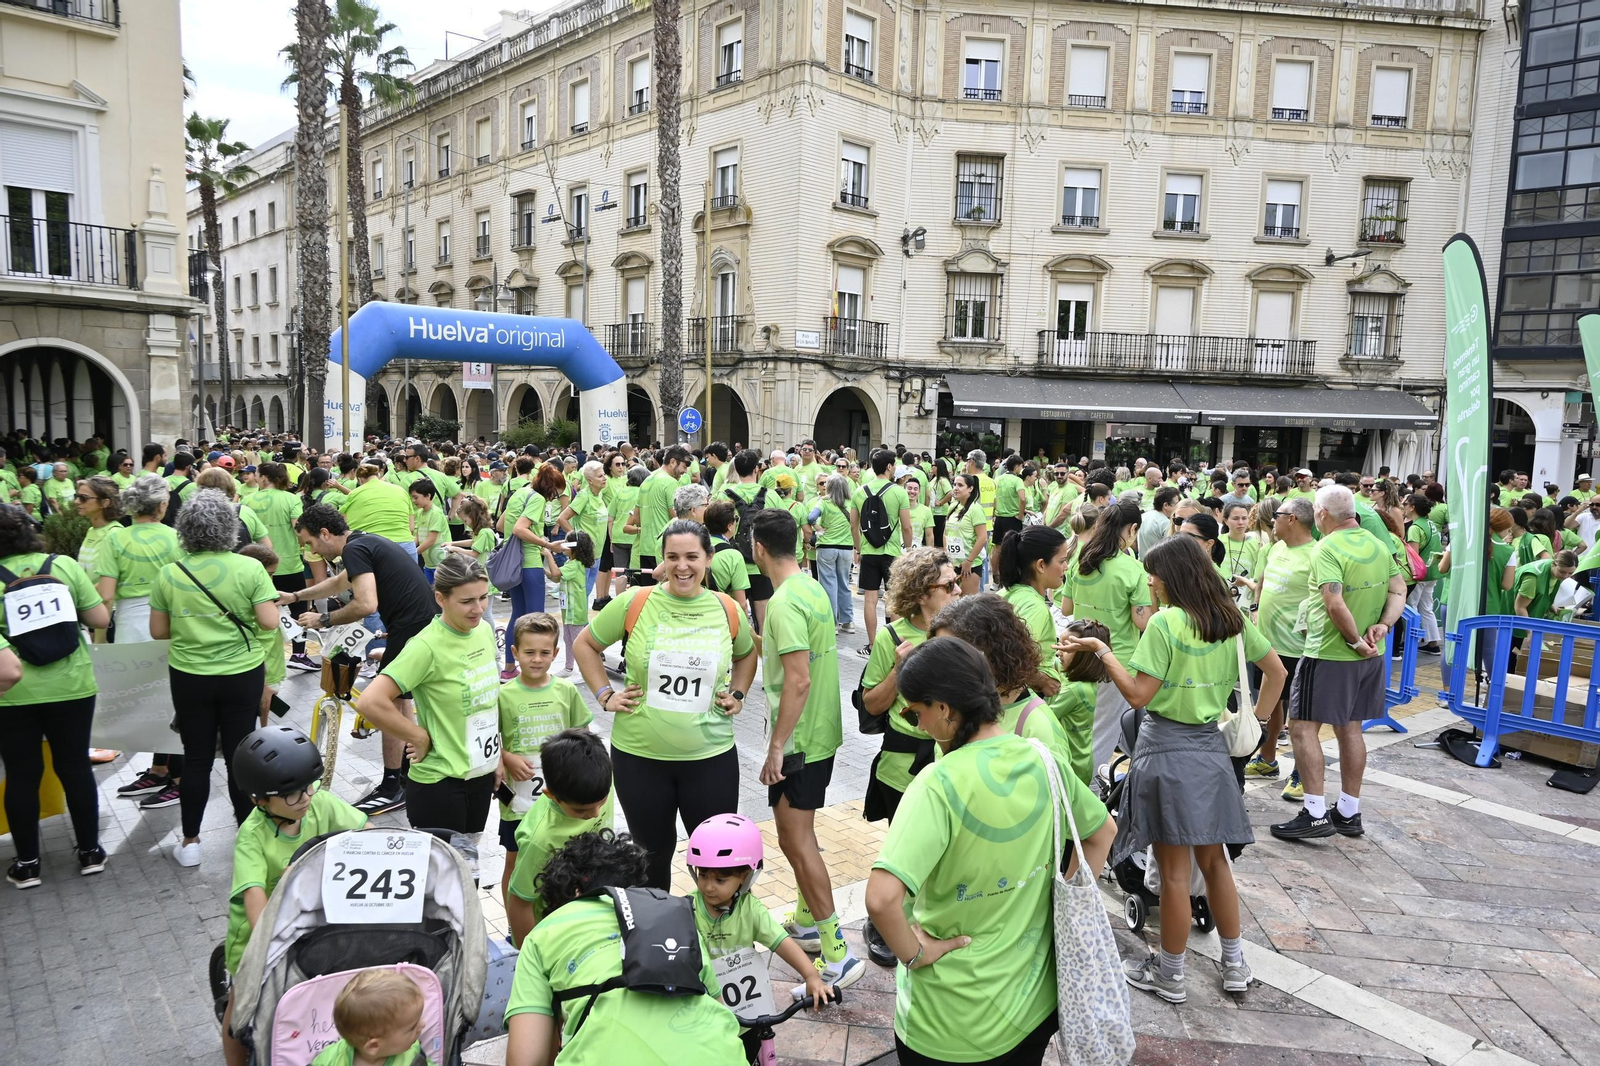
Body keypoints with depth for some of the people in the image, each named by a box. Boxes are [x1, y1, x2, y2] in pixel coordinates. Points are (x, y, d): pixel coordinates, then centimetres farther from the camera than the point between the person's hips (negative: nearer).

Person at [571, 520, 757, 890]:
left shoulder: (727, 610, -1)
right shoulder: (635, 602, -7)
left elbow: (746, 654, 19)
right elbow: (585, 644, 6)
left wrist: (737, 694, 6)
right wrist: (604, 695, -1)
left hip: (711, 755, 1)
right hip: (639, 754, 0)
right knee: (653, 851, 18)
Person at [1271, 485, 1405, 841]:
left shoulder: (1327, 548, -17)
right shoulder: (1379, 545, 8)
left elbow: (1335, 604, -26)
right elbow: (1399, 592, 7)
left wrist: (1356, 640, -15)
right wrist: (1383, 625, -5)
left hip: (1328, 654, -8)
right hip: (1370, 655, 8)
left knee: (1303, 726, -1)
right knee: (1350, 728, 16)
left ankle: (1315, 814, -2)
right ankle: (1349, 812, 24)